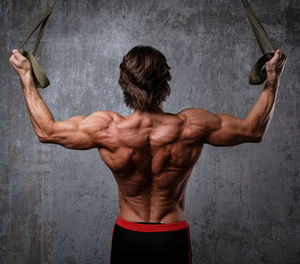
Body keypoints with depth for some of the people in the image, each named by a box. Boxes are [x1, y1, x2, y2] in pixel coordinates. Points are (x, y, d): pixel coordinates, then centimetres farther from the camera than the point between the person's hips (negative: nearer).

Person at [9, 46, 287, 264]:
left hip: (127, 236, 1)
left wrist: (26, 77, 4)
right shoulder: (192, 127, -21)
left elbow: (46, 130, -5)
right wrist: (273, 78, 4)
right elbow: (254, 130, -6)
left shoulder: (107, 129, -22)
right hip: (173, 237, 0)